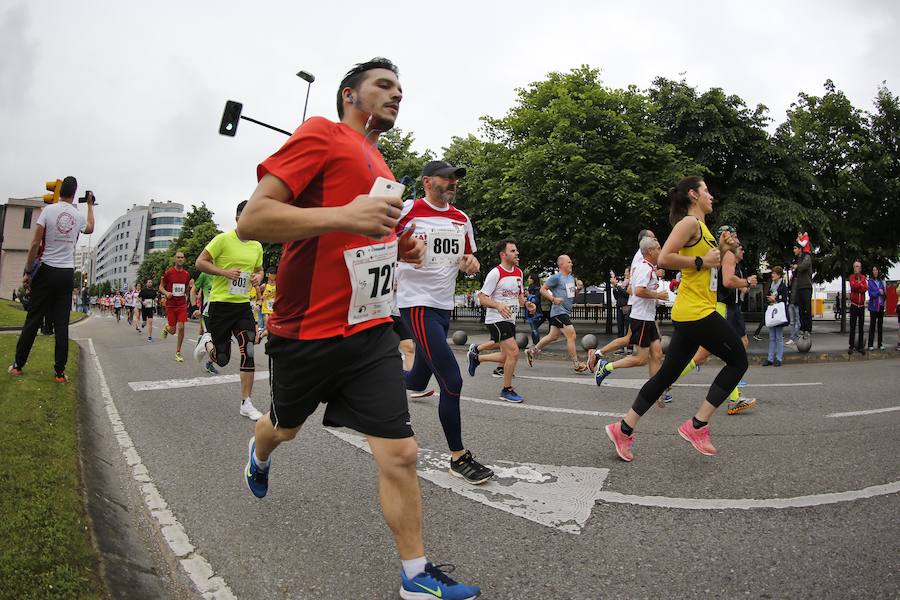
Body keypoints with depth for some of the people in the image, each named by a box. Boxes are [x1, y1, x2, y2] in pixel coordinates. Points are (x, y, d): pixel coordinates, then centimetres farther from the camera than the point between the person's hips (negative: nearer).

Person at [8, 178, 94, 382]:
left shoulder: (49, 210, -6)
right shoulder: (78, 216, 4)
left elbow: (35, 244, -8)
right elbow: (90, 228, 30)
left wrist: (28, 271, 0)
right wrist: (90, 204, 38)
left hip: (47, 271, -2)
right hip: (67, 274, 2)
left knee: (33, 319, 7)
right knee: (62, 324, 2)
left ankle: (18, 365, 15)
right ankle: (60, 372, 1)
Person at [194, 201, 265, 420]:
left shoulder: (257, 246, 8)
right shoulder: (223, 239, -9)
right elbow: (200, 263, -8)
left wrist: (258, 277, 0)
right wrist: (225, 272, -20)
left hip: (243, 304, 4)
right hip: (220, 303, -4)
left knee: (249, 352, -8)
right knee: (222, 359, 3)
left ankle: (246, 403, 1)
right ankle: (206, 342, 40)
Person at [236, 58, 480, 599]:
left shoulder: (378, 164, 15)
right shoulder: (322, 134, -10)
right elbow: (251, 221, -19)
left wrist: (399, 249, 8)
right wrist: (343, 215, -31)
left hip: (371, 330, 5)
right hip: (308, 330, -5)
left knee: (400, 453, -3)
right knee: (286, 426, 23)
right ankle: (259, 454, 60)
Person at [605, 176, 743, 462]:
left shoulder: (701, 226, 20)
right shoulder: (689, 222, -9)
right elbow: (665, 258, -21)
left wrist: (721, 250, 12)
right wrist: (701, 261, -15)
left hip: (690, 314, 9)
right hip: (696, 312, -9)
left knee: (667, 373, 9)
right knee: (738, 361, 2)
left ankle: (624, 430, 12)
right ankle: (697, 426, 3)